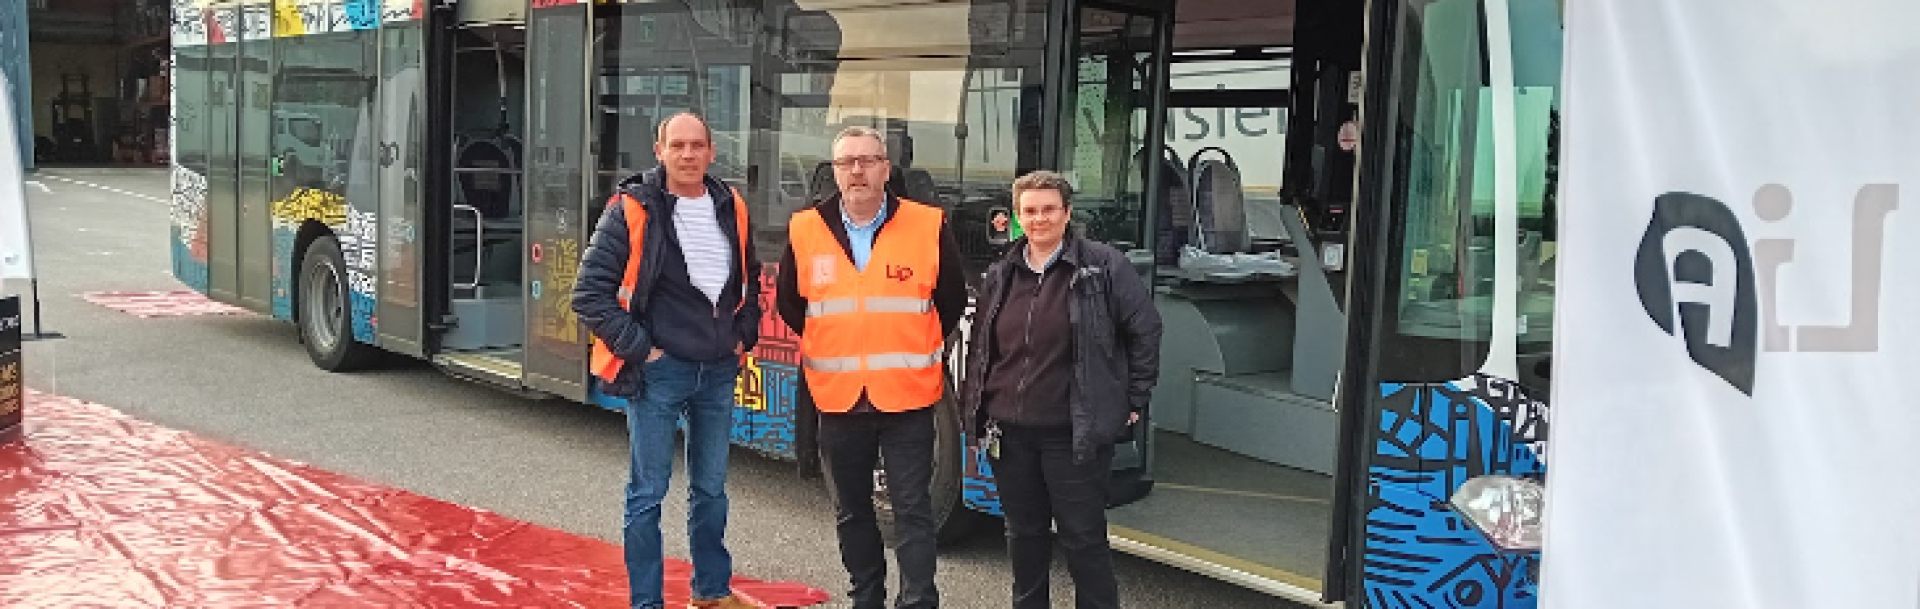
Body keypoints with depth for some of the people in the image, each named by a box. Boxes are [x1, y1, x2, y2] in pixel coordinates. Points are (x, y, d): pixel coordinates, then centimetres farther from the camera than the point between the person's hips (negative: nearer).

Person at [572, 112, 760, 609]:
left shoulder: (731, 209, 6)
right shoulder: (632, 211, -10)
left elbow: (749, 280, 22)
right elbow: (590, 293, -10)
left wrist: (743, 336, 11)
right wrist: (637, 346, -12)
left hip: (719, 372, 5)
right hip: (658, 372, -5)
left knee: (710, 489, 16)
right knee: (648, 493, 2)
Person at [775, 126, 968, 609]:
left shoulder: (927, 226, -4)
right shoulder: (806, 230, 1)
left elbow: (952, 299, 8)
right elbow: (788, 302, 16)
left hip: (907, 396, -3)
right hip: (837, 399, 3)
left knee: (913, 510, -2)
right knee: (851, 511, 14)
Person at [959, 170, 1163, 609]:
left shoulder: (1103, 267, -6)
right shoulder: (1000, 276, 9)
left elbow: (1145, 329, -2)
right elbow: (979, 347, 18)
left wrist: (1133, 400, -2)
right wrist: (973, 409, 12)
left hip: (1074, 433, -5)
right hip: (1009, 432, 5)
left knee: (1083, 538, 2)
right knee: (1024, 533, 16)